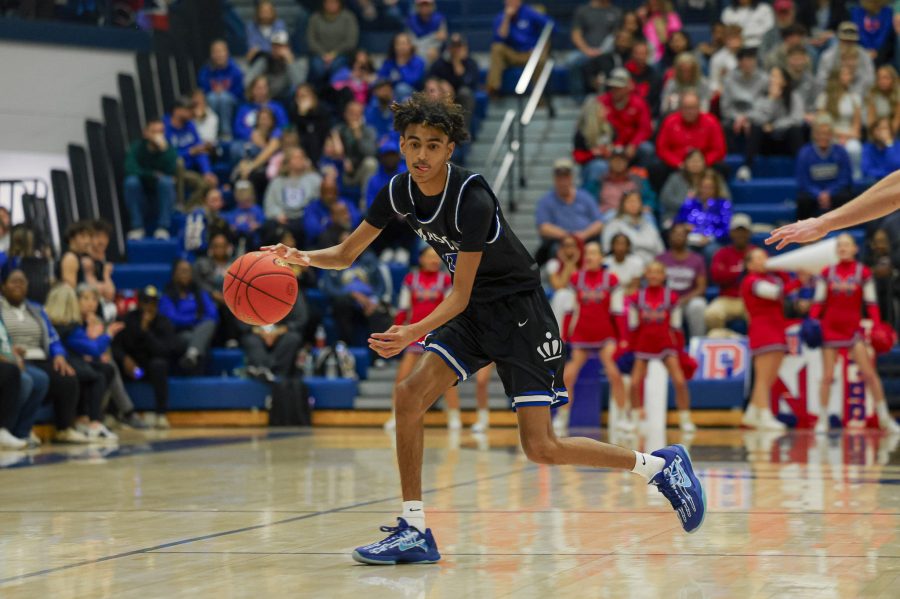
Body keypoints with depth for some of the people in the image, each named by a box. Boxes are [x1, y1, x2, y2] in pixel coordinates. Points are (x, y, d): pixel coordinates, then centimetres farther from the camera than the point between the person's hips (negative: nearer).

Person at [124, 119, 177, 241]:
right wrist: (152, 175, -19)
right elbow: (130, 169, -19)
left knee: (166, 181, -31)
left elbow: (171, 170, -25)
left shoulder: (168, 148, -6)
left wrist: (163, 148, -34)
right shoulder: (136, 147, -5)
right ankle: (137, 227, -22)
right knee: (131, 181, -30)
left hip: (163, 193, 0)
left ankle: (163, 227, -26)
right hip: (141, 195, 0)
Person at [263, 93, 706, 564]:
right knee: (409, 394, -13)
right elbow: (347, 253, 3)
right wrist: (304, 258, -18)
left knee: (540, 447, -11)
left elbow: (460, 296, -25)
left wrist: (413, 334, -40)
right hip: (472, 314, 7)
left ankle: (660, 465, 8)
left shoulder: (473, 200, -27)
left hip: (520, 311, -7)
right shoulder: (399, 192, -5)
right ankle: (414, 532, -5)